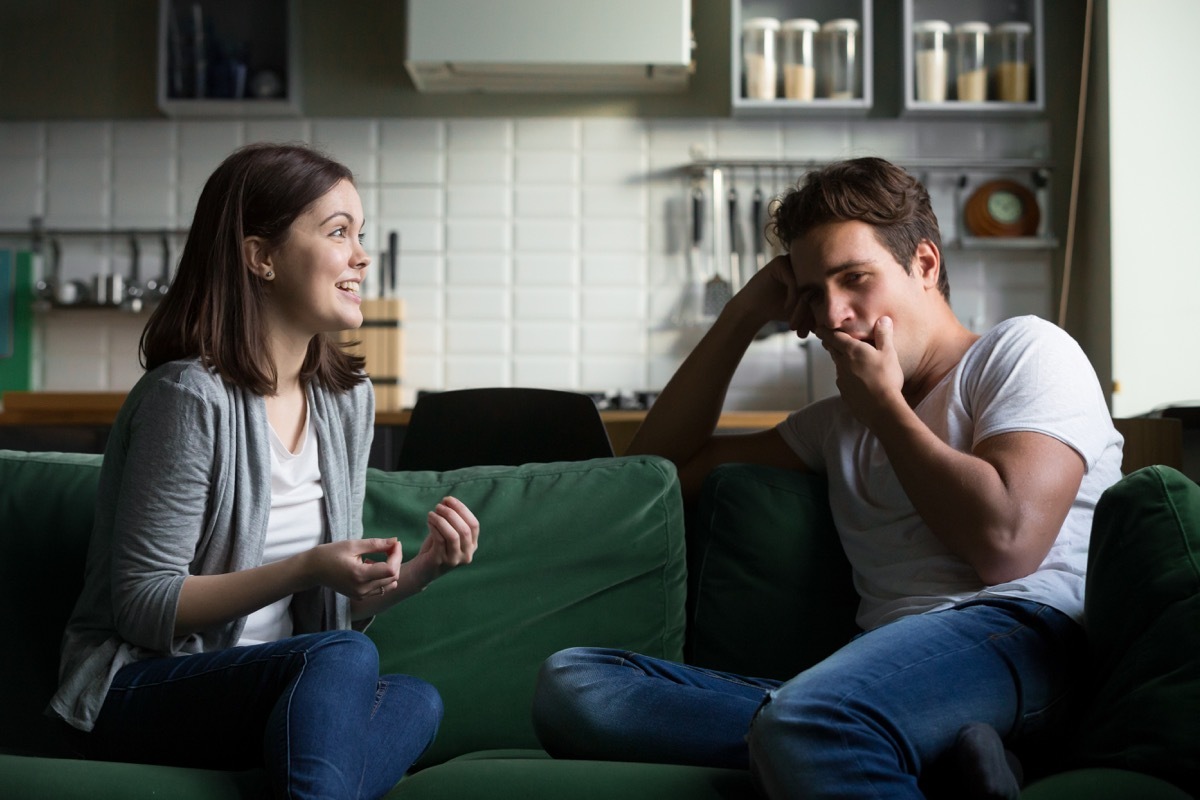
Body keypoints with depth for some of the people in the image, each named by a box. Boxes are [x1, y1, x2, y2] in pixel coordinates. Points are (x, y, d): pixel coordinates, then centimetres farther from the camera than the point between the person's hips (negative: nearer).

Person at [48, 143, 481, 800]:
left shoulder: (348, 400, 8)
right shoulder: (190, 396, -16)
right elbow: (142, 608, -15)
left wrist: (421, 569, -7)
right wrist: (306, 569, -24)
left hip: (278, 682, 7)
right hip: (136, 690, -6)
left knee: (419, 699, -26)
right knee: (346, 659, -34)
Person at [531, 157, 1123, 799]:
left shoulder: (1024, 349, 11)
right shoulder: (842, 421, 31)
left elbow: (1005, 544, -8)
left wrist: (884, 404, 5)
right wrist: (743, 315, 24)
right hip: (884, 667, 9)